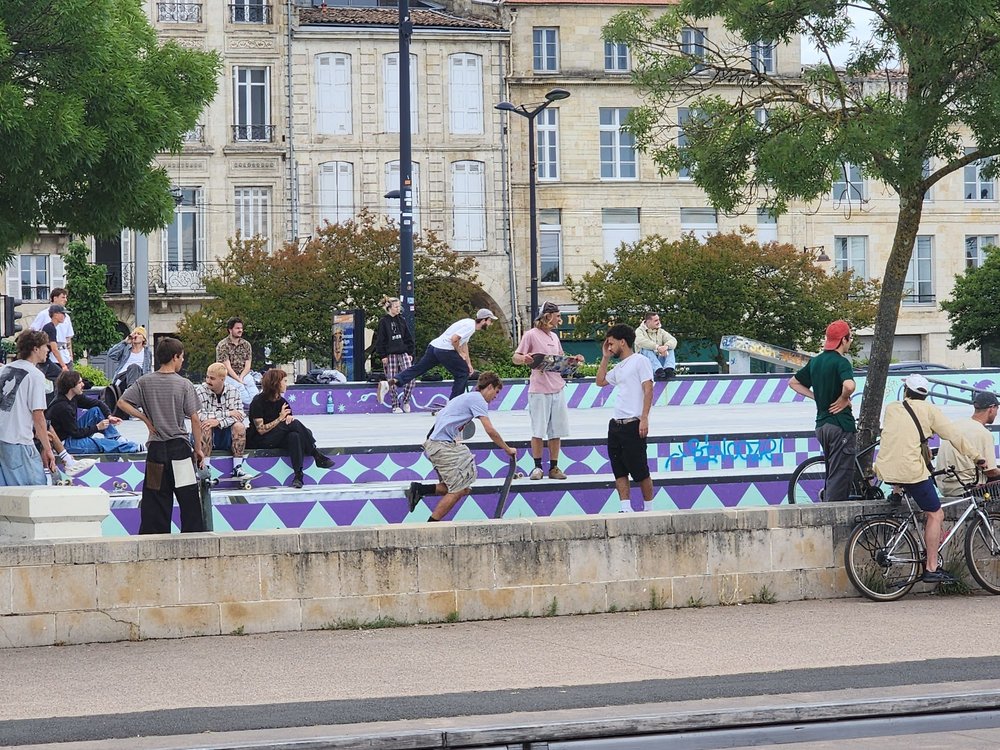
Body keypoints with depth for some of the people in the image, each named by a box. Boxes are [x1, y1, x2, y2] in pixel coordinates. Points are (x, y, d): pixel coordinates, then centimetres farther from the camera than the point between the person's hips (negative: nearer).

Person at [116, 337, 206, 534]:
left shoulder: (145, 382, 1)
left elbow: (122, 403, -1)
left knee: (154, 502, 6)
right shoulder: (184, 384, -6)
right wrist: (198, 449, 2)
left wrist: (146, 419, 4)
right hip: (180, 447, -3)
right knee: (189, 501, 2)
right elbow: (194, 419, -6)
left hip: (156, 449, 3)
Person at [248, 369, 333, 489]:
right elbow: (261, 430, -16)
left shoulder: (281, 401, 11)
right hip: (259, 441, -6)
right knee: (294, 424, -26)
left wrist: (289, 418, -16)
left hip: (278, 439, 6)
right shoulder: (258, 401, -10)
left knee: (294, 436, -31)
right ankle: (316, 454, -19)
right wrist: (280, 419, -18)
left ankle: (298, 475, -39)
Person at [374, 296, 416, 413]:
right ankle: (395, 406, 9)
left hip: (403, 354, 3)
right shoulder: (384, 322, -1)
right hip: (390, 355, -3)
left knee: (410, 377, -11)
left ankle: (405, 401, 6)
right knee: (392, 382, -1)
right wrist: (382, 356, -9)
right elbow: (380, 340, -3)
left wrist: (410, 353, 9)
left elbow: (408, 338, 15)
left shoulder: (401, 321, 12)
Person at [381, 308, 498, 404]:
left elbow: (464, 344, 29)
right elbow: (454, 339, -22)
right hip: (445, 350, -9)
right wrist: (460, 353, -7)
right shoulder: (470, 326, -12)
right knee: (463, 373, 4)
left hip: (434, 347, 9)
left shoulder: (470, 323, 21)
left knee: (417, 369, 3)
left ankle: (389, 383, -9)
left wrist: (468, 363, 25)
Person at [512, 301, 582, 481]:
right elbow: (515, 358, -6)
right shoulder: (531, 335, -5)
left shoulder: (554, 336, 16)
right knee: (538, 431, -2)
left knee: (556, 431, 6)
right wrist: (523, 359, -28)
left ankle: (554, 467, 11)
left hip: (558, 389, 6)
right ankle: (537, 467, 6)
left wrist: (574, 359, 7)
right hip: (539, 390, -6)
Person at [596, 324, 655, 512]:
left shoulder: (640, 361, -4)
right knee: (619, 471, 2)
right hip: (616, 425, 8)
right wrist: (605, 358, 23)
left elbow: (648, 390, -11)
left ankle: (649, 509, 7)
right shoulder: (619, 367, 20)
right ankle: (625, 508, 1)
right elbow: (601, 381, 32)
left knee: (640, 471, -2)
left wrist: (644, 418, -19)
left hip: (633, 425, -8)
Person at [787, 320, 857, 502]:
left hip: (822, 424, 8)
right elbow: (849, 385, -33)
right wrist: (843, 399, -13)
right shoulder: (841, 362, -13)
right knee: (840, 475, -6)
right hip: (841, 424, -8)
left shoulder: (815, 361, 12)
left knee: (832, 475, 16)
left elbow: (793, 382, 21)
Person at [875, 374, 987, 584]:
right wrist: (976, 457, 11)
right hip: (912, 470, -5)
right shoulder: (929, 410, 3)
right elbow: (954, 435, 2)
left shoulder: (891, 409, 14)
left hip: (885, 470, 5)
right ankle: (931, 569, -1)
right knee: (935, 515, 3)